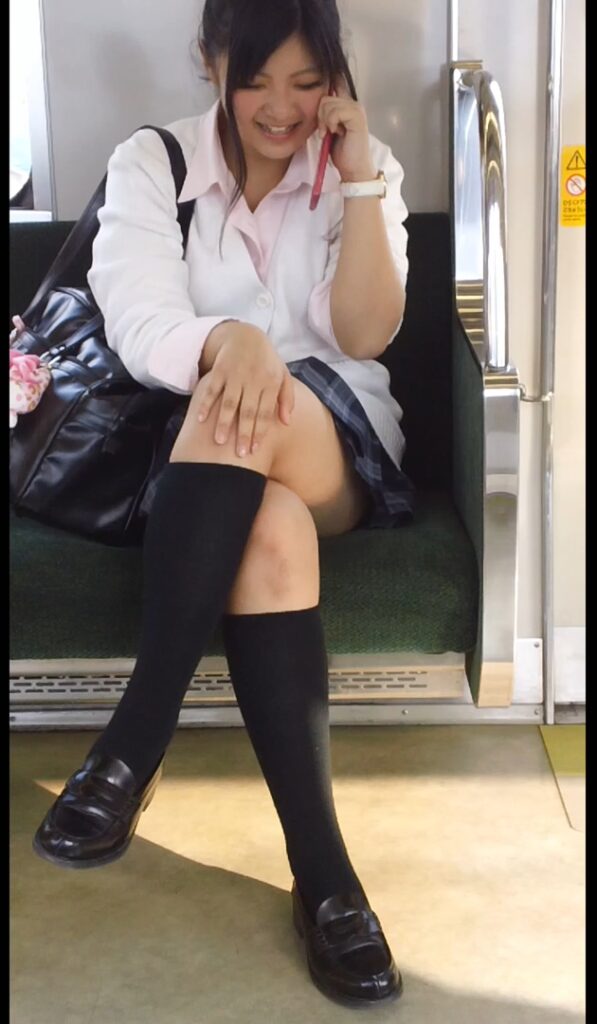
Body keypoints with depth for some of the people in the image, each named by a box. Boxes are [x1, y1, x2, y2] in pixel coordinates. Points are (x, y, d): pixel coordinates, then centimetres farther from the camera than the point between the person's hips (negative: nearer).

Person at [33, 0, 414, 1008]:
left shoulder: (365, 167, 7)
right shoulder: (150, 162, 3)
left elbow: (363, 336, -5)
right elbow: (139, 327, -13)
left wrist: (358, 178, -12)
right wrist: (225, 342, -37)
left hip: (341, 450, 0)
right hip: (196, 448, 0)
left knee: (247, 417, -37)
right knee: (272, 531, -37)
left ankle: (133, 744, -39)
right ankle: (322, 871, -39)